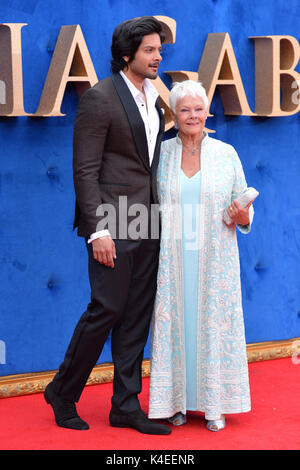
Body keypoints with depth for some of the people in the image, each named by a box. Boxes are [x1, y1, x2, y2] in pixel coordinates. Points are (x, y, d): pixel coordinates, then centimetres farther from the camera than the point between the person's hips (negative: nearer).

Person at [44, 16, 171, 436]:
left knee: (137, 314, 8)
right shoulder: (99, 98, -10)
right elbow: (85, 170, -12)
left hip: (147, 223, 8)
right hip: (113, 223, -8)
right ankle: (63, 393, 14)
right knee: (107, 308, -6)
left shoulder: (153, 98, 13)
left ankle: (126, 405, 16)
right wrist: (98, 230, -17)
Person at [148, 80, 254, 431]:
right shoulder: (160, 153, 4)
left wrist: (242, 217, -14)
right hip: (172, 262, 0)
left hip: (214, 261, 0)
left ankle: (214, 403, 13)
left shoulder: (226, 154, 4)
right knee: (173, 325, 2)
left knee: (214, 325, 2)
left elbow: (244, 213, 8)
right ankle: (175, 402, 14)